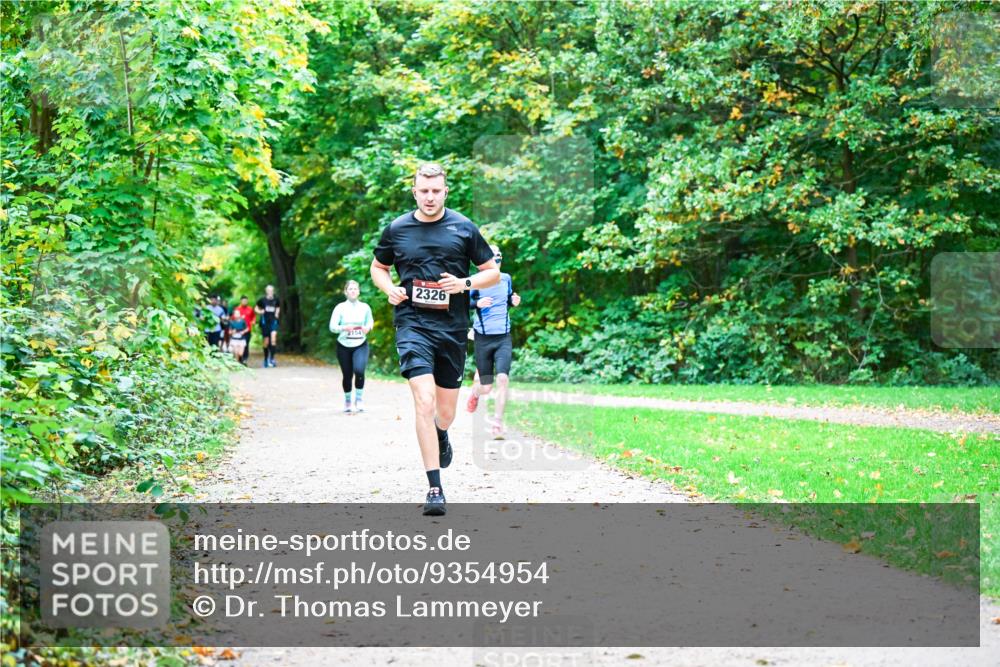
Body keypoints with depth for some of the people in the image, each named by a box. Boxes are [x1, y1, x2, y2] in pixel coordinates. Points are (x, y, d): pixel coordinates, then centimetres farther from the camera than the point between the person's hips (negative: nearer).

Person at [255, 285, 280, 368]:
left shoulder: (276, 300, 3)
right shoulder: (262, 300, -2)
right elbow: (256, 309, 9)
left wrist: (277, 313, 6)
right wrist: (260, 312, -11)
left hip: (273, 321, 1)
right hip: (264, 322, -1)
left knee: (273, 338, -21)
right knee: (266, 341, 4)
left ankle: (271, 358, -18)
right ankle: (266, 359, 21)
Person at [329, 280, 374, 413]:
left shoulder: (365, 307, 1)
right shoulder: (340, 307, -4)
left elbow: (370, 322, 15)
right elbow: (332, 327, -4)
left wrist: (368, 328, -8)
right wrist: (344, 328, -24)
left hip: (360, 345, 0)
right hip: (344, 346, 0)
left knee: (359, 370, -22)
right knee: (347, 375, 6)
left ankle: (359, 399, -3)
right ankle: (347, 400, 30)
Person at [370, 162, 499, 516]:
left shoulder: (463, 228, 3)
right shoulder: (396, 229, 5)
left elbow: (493, 272, 9)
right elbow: (378, 268, 21)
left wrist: (465, 283, -10)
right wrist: (389, 289, 0)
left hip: (452, 327, 1)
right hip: (412, 324, -1)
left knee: (445, 412, 10)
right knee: (424, 402, -18)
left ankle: (440, 435, 50)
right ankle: (435, 489, -15)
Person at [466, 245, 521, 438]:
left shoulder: (506, 279, 8)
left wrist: (513, 301, 3)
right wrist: (477, 303, -21)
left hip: (503, 338, 2)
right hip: (483, 338, -2)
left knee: (502, 378, -18)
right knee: (486, 387, 4)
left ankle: (498, 422, -8)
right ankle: (475, 393, 43)